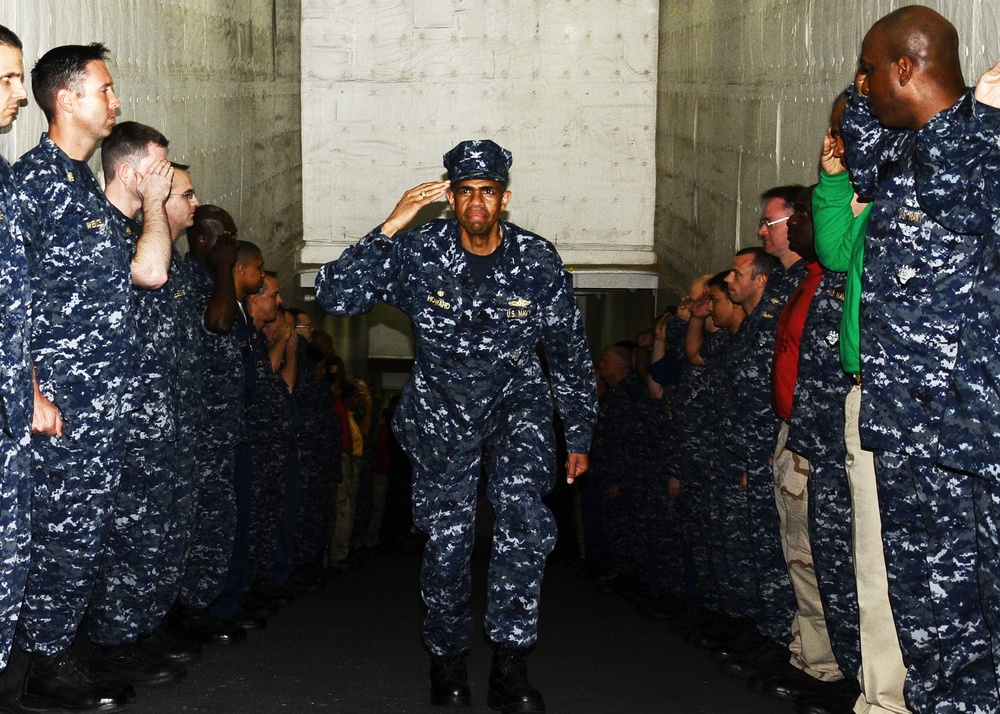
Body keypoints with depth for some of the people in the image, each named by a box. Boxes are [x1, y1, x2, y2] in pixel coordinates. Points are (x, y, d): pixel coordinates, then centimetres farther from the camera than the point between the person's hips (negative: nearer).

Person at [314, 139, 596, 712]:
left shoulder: (539, 261, -13)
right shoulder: (419, 253, -15)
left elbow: (571, 355, 0)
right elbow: (334, 296, -24)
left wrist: (580, 437, 5)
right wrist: (388, 230, -32)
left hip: (517, 404, 0)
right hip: (443, 407, 1)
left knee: (523, 512, -24)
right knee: (447, 536, 3)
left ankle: (511, 665, -15)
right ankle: (448, 660, 27)